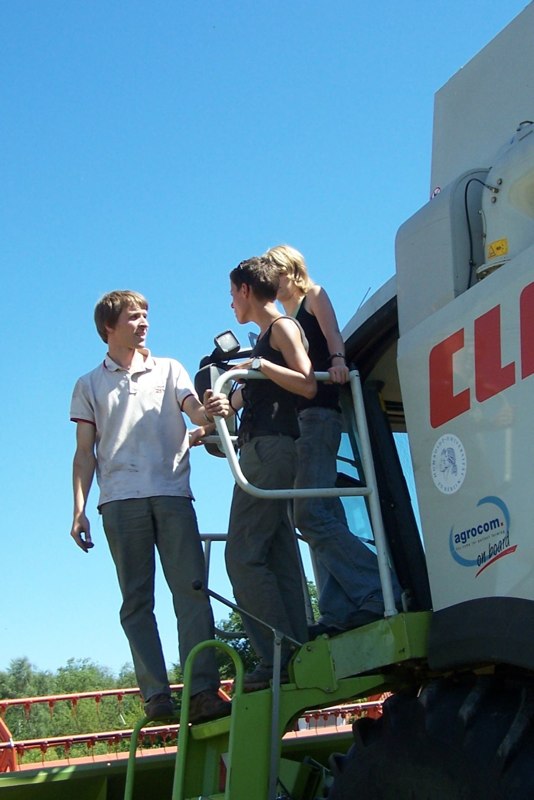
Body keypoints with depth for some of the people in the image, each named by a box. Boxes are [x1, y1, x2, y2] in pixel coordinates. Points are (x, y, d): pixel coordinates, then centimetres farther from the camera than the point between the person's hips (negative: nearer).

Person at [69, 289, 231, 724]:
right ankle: (156, 694, -6)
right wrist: (79, 509, 1)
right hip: (121, 500, 0)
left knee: (192, 591, -9)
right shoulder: (90, 386, 18)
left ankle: (203, 690, -13)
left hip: (172, 494, 0)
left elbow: (194, 410, 2)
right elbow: (86, 452, 14)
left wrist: (209, 412, -23)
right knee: (136, 600, -4)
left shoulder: (169, 369, 19)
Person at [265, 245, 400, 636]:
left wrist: (337, 361, -29)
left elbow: (332, 333, -8)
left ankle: (379, 592, -24)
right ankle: (339, 610, -9)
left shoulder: (315, 296, 10)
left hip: (318, 412, -8)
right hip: (295, 417, 8)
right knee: (324, 518, -3)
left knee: (312, 515, -21)